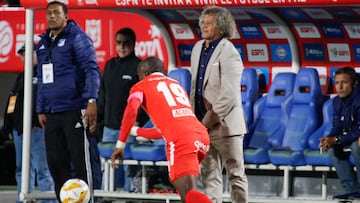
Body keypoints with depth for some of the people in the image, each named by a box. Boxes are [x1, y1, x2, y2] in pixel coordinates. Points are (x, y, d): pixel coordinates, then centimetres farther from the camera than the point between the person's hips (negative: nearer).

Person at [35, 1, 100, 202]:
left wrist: (91, 101, -20)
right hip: (52, 114, 7)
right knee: (56, 162, 7)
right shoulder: (43, 43, 18)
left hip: (74, 111, -7)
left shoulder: (77, 38, -4)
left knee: (80, 162, -7)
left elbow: (92, 70, -11)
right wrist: (41, 109, 19)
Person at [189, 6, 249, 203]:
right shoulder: (198, 48, 11)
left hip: (225, 125, -7)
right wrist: (194, 119, 11)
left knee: (236, 174, 1)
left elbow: (228, 96, -19)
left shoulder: (228, 53, -13)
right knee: (209, 175, 8)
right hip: (203, 125, 8)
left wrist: (209, 121, -17)